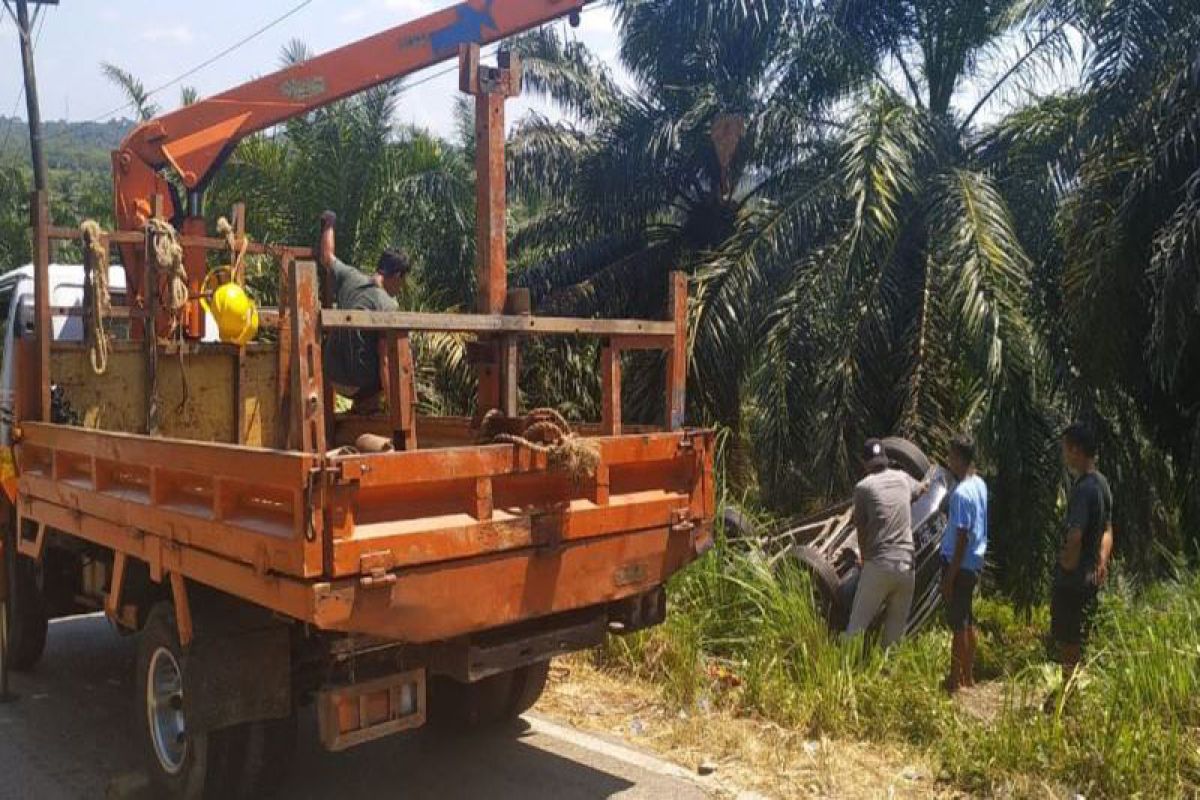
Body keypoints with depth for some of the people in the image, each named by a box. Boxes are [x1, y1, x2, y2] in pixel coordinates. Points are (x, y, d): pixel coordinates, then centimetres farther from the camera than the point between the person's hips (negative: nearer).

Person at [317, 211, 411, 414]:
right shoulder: (389, 306, -17)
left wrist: (329, 225, 35)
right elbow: (384, 360, -21)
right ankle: (366, 404, 9)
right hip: (359, 383, -7)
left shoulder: (349, 277, -1)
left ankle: (363, 404, 22)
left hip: (333, 377, 7)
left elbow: (327, 257, 21)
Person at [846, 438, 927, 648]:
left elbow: (861, 529, 6)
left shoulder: (863, 487, -2)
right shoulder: (903, 478, 10)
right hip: (906, 565, 4)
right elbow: (921, 489, 36)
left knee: (858, 624, 4)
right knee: (896, 627, 14)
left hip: (879, 565, -3)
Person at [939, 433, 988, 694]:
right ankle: (968, 676, 28)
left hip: (960, 564, -9)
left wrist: (949, 576, -19)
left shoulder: (961, 493, -23)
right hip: (975, 562, 9)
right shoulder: (979, 484, 6)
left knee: (958, 624, 0)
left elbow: (962, 537, -22)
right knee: (967, 621, 18)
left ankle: (955, 681, 10)